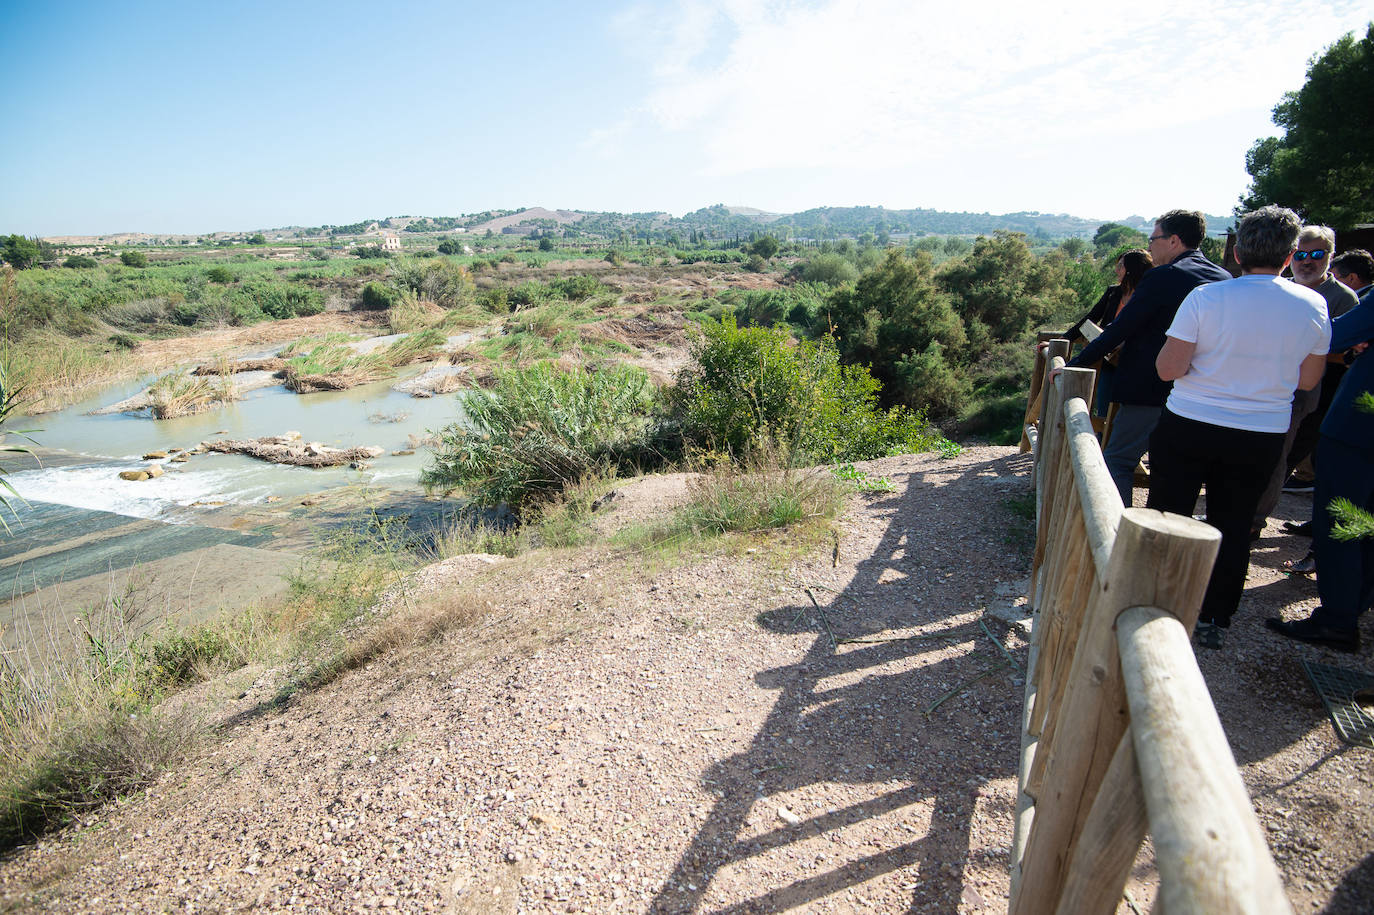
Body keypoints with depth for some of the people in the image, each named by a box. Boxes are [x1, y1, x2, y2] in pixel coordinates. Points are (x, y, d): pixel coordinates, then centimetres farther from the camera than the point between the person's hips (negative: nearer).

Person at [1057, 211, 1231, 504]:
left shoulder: (1162, 277, -13)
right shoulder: (1224, 278, 9)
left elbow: (1119, 330, -16)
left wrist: (1074, 365, -11)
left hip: (1151, 391, -8)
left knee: (1117, 461, -1)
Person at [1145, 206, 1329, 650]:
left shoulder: (1205, 298, -12)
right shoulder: (1313, 306, -1)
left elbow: (1169, 368, -14)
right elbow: (1308, 380, 7)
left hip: (1188, 429, -2)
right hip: (1262, 436, 3)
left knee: (1166, 517, 8)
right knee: (1232, 527, 13)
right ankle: (1213, 620, 22)